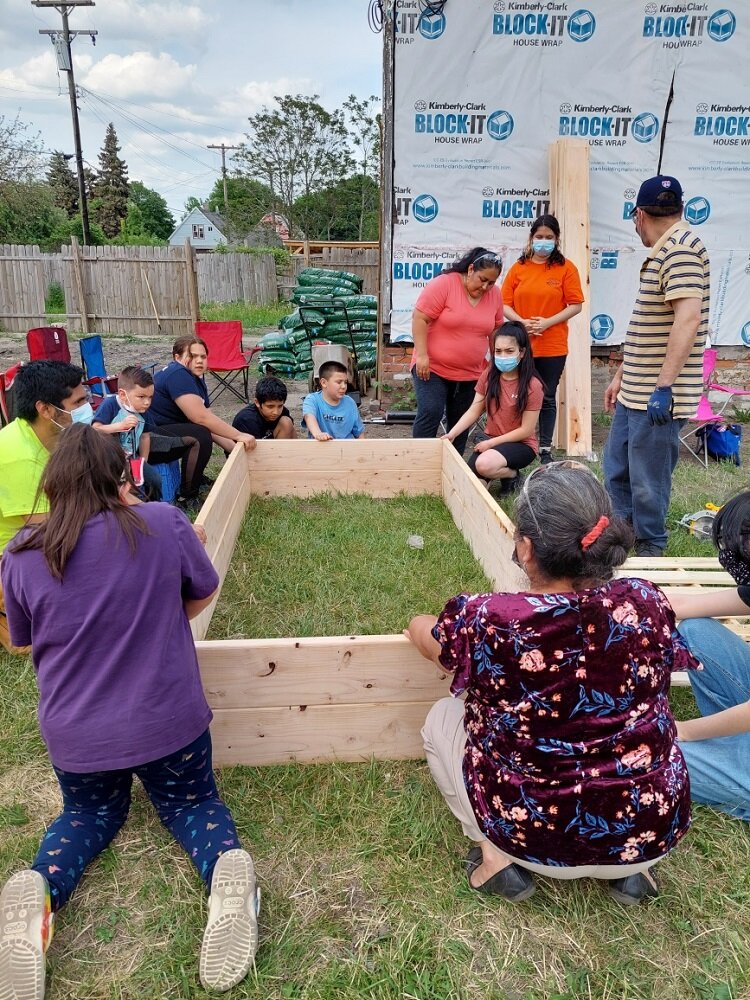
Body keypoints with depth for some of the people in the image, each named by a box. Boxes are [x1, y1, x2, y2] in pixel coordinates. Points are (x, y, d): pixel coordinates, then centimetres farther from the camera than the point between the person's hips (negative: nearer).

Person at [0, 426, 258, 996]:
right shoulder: (164, 523, -13)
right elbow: (203, 595, 3)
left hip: (74, 732, 2)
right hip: (169, 720, -1)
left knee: (89, 813, 31)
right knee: (191, 802, 26)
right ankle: (228, 869, -8)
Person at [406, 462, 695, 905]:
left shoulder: (486, 619, -25)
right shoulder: (648, 604, -15)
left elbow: (421, 630, 0)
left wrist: (420, 624, 24)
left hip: (536, 839, -2)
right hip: (652, 833, 3)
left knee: (442, 719, 18)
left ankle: (497, 857, 8)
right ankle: (630, 866, 20)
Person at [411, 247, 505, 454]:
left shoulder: (494, 294, 3)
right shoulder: (443, 284, -12)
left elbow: (496, 330, 14)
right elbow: (419, 318, -15)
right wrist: (422, 355, -20)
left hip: (470, 373, 5)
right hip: (433, 368, -5)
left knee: (461, 422, 9)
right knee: (430, 414, -16)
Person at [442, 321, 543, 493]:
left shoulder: (532, 386, -15)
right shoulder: (488, 375, -1)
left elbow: (526, 430, -14)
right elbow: (474, 411, 0)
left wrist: (491, 443, -16)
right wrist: (452, 434, -14)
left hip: (520, 444, -4)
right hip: (489, 440, 5)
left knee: (484, 464, -35)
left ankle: (512, 474, -1)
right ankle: (500, 470, 15)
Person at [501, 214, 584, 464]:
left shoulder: (566, 268, 2)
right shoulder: (518, 267, 8)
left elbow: (575, 305, -2)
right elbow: (505, 304, 4)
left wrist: (547, 322, -14)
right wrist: (522, 322, -14)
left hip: (552, 347, -1)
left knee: (547, 398, 6)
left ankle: (545, 450, 15)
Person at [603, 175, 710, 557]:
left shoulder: (681, 248, -15)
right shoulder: (664, 251, 17)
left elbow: (688, 318, -26)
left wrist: (664, 386, -29)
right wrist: (621, 375, 22)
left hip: (657, 397, -10)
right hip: (634, 393, 10)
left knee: (647, 482, 0)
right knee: (616, 470, 18)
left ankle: (649, 552, 16)